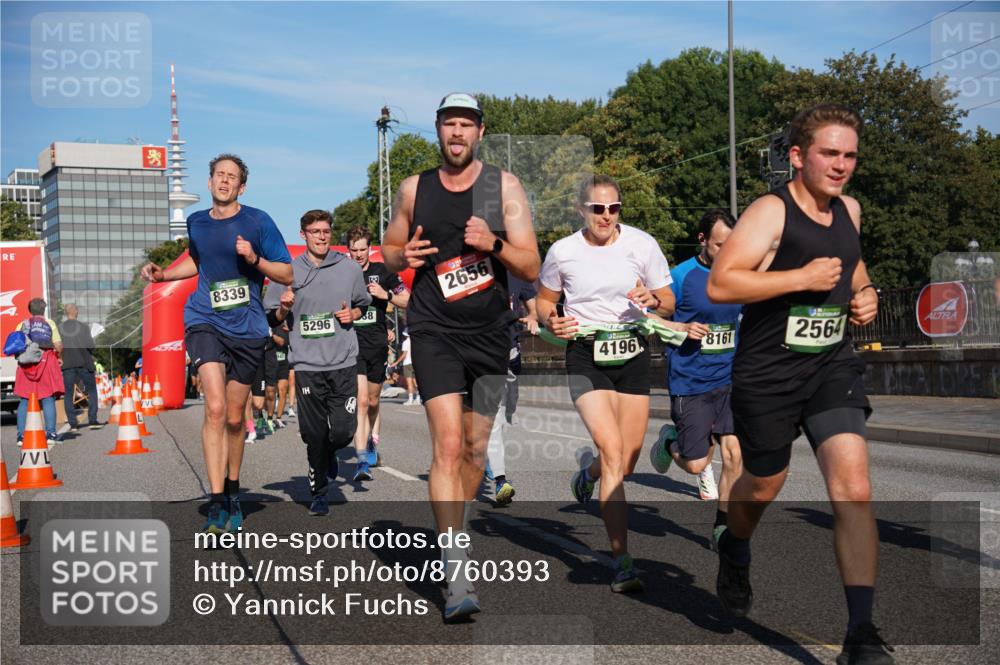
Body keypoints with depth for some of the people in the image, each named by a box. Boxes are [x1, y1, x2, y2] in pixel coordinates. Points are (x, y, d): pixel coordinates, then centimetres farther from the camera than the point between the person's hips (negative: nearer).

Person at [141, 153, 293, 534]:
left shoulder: (258, 221, -1)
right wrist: (162, 274, 15)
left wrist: (254, 260, -17)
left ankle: (233, 494, 31)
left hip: (247, 328, 0)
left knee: (234, 418, 9)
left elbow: (288, 275, -1)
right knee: (215, 408, -19)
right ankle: (216, 503, -18)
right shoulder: (196, 223, 9)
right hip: (205, 321, 1)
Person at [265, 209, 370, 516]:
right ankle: (319, 493, 20)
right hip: (307, 365, 0)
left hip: (343, 363, 1)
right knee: (314, 434, 2)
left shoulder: (350, 268, 6)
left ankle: (329, 452, 32)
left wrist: (353, 314, -1)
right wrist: (284, 308, -12)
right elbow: (272, 319, 9)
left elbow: (363, 304, 21)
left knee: (343, 431, -5)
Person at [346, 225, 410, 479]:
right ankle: (363, 461, -18)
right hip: (352, 346, -2)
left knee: (373, 402, 15)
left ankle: (369, 437, 44)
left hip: (378, 346, 2)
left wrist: (386, 295, -8)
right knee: (361, 401, -15)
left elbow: (408, 301, 7)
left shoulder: (383, 272, 5)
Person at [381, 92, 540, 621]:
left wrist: (494, 244, -21)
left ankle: (450, 535, 36)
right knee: (448, 444, -16)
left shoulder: (504, 186, 2)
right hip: (434, 331, -1)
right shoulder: (414, 189, 6)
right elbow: (389, 250, 18)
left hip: (489, 332, 1)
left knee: (476, 450, 12)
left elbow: (531, 269, -1)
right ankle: (457, 575, -16)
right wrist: (403, 256, -6)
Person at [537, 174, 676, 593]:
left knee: (626, 463, 9)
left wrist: (653, 301, -19)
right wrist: (552, 322, -11)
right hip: (586, 357, -3)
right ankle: (622, 562, -13)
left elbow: (668, 303, 4)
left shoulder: (642, 244, -2)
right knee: (613, 451, -18)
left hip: (632, 354, 3)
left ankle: (587, 474, 48)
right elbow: (544, 300, 11)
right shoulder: (562, 252, -4)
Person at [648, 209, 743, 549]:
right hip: (690, 384, -4)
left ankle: (722, 528, 10)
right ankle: (670, 441, 33)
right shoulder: (680, 276, -9)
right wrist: (682, 328, -18)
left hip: (729, 381, 4)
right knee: (696, 465, -1)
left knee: (733, 454, -6)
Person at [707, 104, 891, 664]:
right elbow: (719, 284, -24)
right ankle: (735, 552, 51)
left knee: (854, 487, -12)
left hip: (833, 366, 4)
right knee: (764, 485, 14)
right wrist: (802, 277, -25)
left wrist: (865, 292, 9)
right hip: (768, 372, -4)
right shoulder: (771, 212, -14)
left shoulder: (849, 210, 8)